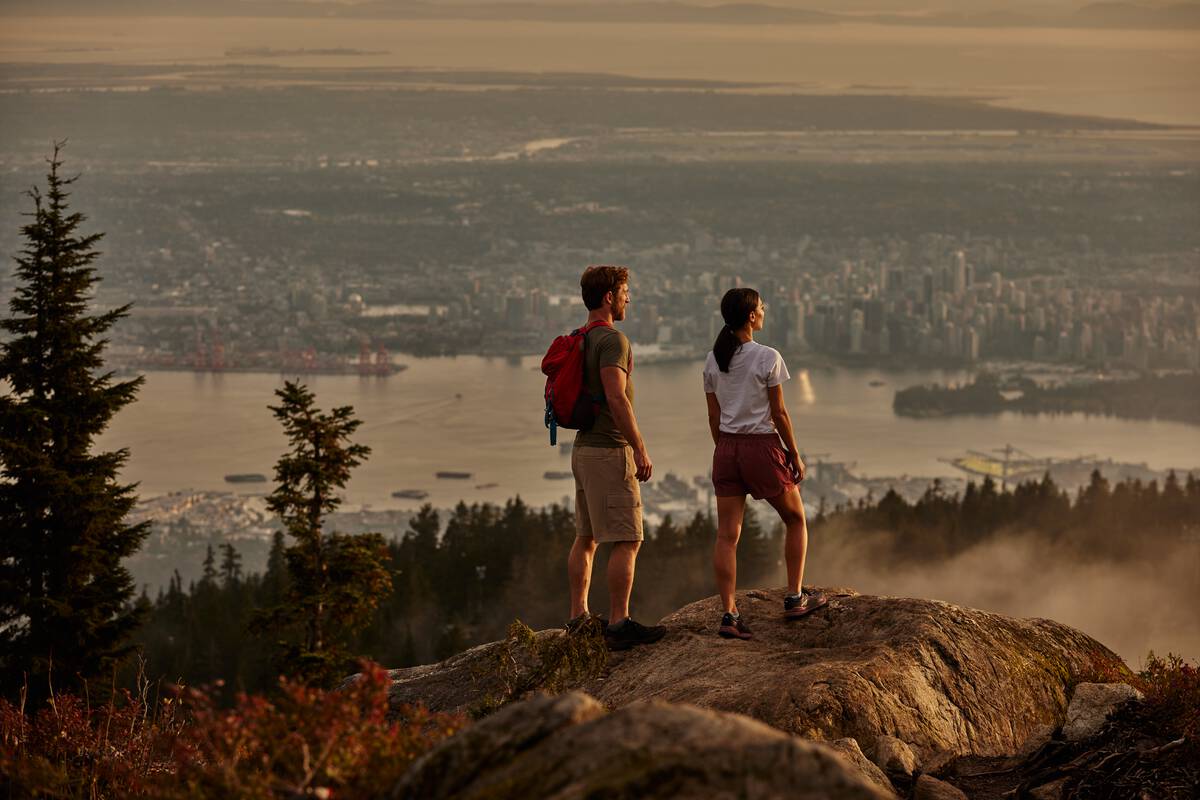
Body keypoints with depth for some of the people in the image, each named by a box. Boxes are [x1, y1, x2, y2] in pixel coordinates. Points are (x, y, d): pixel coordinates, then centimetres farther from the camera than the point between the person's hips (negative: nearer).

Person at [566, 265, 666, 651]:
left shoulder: (578, 341, 14)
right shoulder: (612, 339, -15)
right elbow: (616, 397, -24)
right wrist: (640, 449, -20)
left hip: (583, 449, 10)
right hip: (610, 450, -10)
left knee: (585, 536, 14)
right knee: (627, 540, -8)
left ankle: (578, 617, 18)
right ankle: (619, 624, -10)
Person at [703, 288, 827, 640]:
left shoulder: (713, 360, 4)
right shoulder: (768, 358, -11)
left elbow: (714, 417, 8)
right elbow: (779, 413, -9)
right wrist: (794, 455, 0)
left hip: (727, 449, 5)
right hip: (762, 446, -5)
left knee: (727, 535, 0)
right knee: (796, 520, 17)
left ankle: (729, 614, -6)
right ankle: (794, 598, 16)